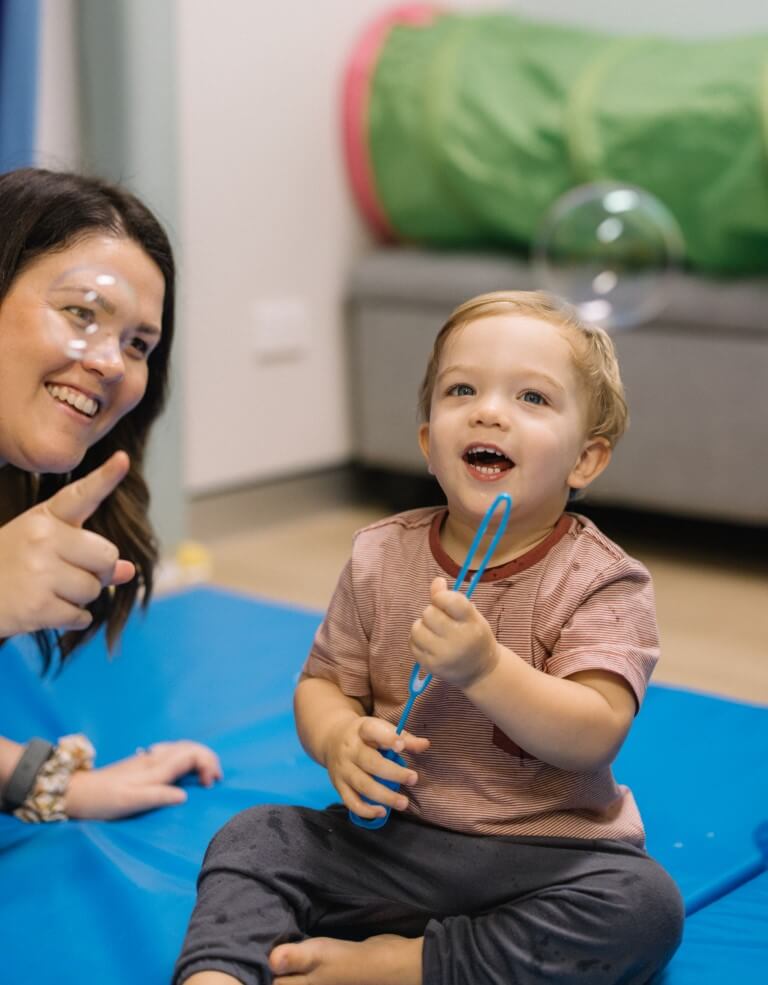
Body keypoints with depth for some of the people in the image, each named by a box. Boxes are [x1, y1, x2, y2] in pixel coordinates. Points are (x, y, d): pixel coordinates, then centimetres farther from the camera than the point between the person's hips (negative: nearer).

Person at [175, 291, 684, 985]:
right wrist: (340, 738, -17)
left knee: (646, 905, -30)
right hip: (394, 838, 3)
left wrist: (485, 668, -36)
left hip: (547, 851, -2)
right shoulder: (380, 560, 1)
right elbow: (324, 681, 7)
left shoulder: (601, 582, -10)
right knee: (253, 838, -12)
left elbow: (595, 737, -21)